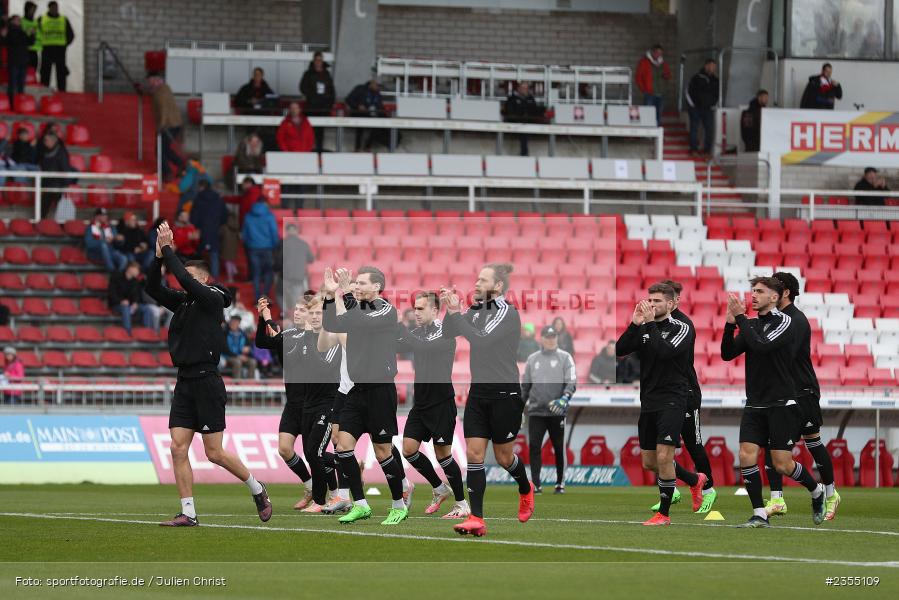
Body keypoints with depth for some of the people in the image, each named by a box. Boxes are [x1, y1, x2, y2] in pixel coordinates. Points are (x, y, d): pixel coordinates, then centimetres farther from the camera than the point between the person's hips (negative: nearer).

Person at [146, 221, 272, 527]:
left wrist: (167, 248, -13)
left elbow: (185, 279, -20)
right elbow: (153, 288, 7)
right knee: (178, 449, -2)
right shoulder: (183, 301, 13)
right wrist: (160, 256, -5)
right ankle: (188, 513, -1)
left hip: (207, 383, -7)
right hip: (184, 383, 7)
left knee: (215, 453, -4)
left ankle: (257, 489, 16)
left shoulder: (212, 299, -7)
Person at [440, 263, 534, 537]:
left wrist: (456, 313, -23)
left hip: (504, 394, -6)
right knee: (474, 453, -4)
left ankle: (526, 490, 39)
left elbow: (481, 340, -25)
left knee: (503, 456, 7)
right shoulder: (476, 310, 7)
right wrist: (450, 311, -13)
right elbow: (448, 334, 4)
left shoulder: (508, 313, -14)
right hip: (478, 392, 6)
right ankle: (476, 519, -6)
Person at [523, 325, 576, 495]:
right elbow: (525, 385, 18)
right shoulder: (532, 359, 13)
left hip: (557, 412, -2)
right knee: (534, 447, -7)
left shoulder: (565, 358, 3)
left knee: (559, 448, 4)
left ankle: (560, 483, 15)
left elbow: (571, 383, -5)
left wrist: (564, 399, -21)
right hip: (536, 411, 2)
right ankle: (536, 485, -5)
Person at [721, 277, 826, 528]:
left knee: (782, 464, -5)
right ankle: (759, 515, -3)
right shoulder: (750, 324, 10)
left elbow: (762, 346, -23)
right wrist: (730, 323, -10)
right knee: (746, 456, -10)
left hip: (782, 404, -6)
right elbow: (727, 354, 3)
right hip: (755, 404, 6)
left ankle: (817, 492, 23)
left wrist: (741, 318, -19)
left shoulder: (786, 322, -8)